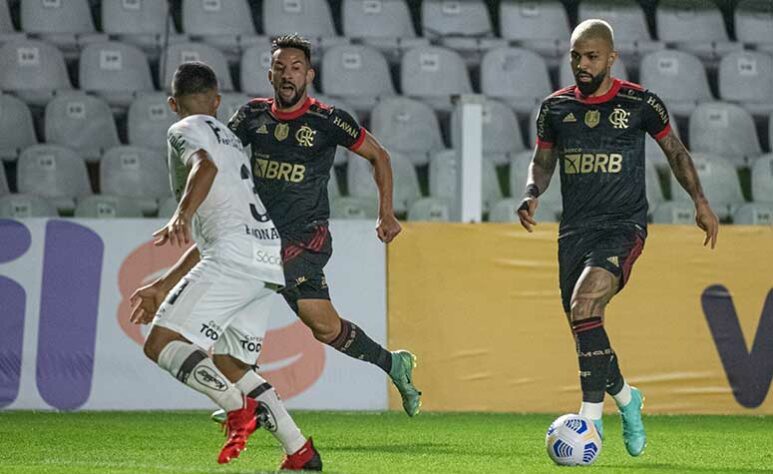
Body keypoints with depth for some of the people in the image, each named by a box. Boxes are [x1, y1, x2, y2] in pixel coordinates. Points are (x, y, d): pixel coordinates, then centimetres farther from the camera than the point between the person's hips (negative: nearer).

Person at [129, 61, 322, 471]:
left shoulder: (185, 131, 8)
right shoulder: (230, 140, 35)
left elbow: (206, 167, -18)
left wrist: (181, 217, -33)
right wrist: (162, 288, 39)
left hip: (236, 253, -9)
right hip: (269, 257, 9)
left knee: (161, 343, -11)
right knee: (229, 365, 14)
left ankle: (238, 408, -30)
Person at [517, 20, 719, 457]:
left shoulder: (639, 104, -2)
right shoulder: (556, 107, 6)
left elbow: (675, 149, 12)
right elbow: (543, 161, 18)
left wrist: (700, 201, 8)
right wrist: (532, 194, -3)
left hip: (623, 227, -5)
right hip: (575, 230, 5)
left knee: (584, 305, -26)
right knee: (584, 330, 7)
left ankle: (591, 418, -23)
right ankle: (626, 398, 36)